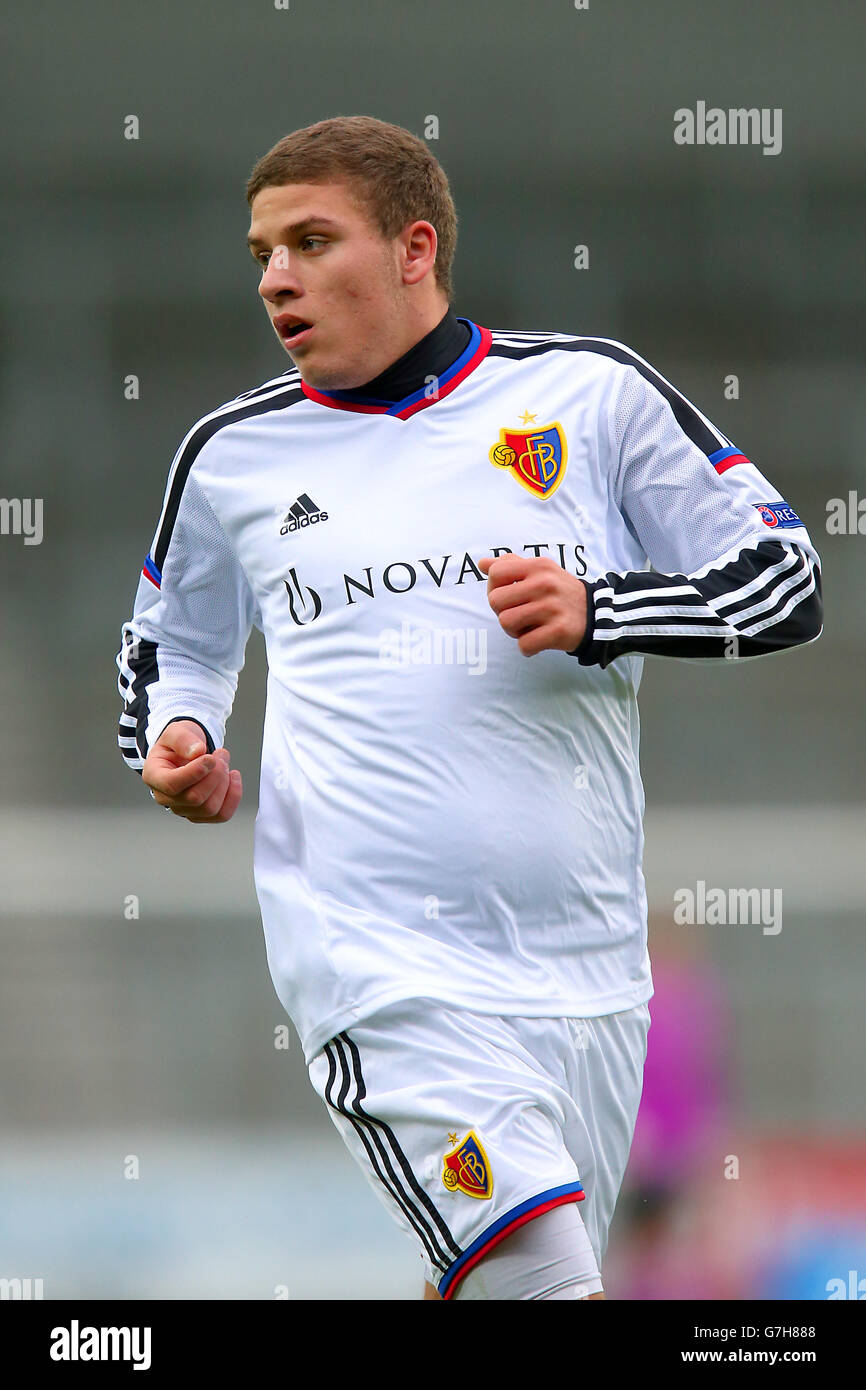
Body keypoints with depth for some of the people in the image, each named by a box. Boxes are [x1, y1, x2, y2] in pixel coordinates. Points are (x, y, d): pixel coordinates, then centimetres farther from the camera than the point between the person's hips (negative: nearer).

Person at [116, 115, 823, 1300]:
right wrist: (175, 739, 5)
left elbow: (784, 581, 6)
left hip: (585, 959, 2)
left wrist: (598, 613, -9)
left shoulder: (591, 393, 6)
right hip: (376, 964, -2)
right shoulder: (234, 455, 10)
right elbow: (172, 646, 27)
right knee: (541, 1278, -23)